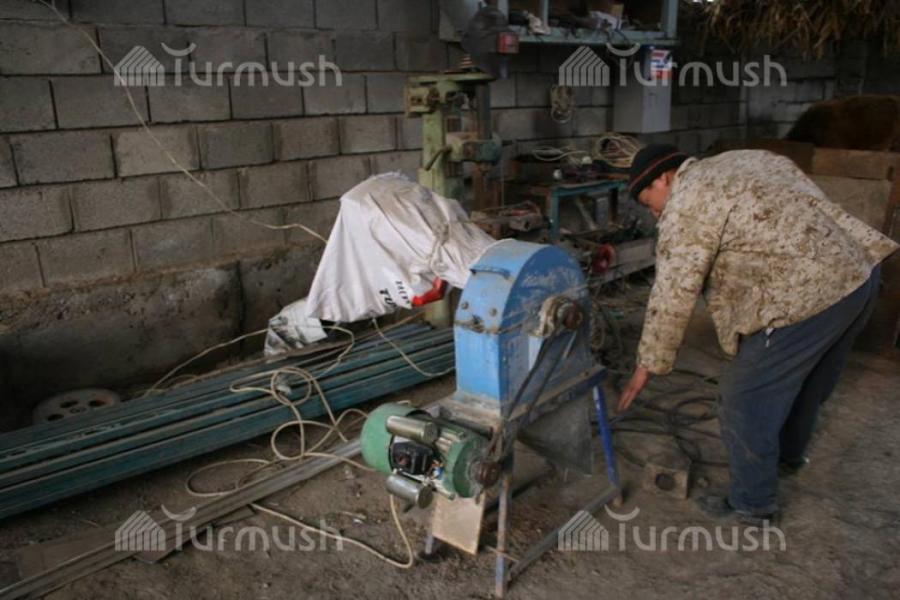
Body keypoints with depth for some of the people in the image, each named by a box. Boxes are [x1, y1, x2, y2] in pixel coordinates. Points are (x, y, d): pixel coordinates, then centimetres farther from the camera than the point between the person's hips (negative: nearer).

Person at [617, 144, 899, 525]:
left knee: (746, 397, 4)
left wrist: (649, 364, 0)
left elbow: (671, 297, -9)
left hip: (809, 293, -10)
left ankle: (751, 503, 20)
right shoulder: (740, 162, 20)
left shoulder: (686, 206, -8)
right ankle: (788, 453, 51)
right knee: (804, 378, 29)